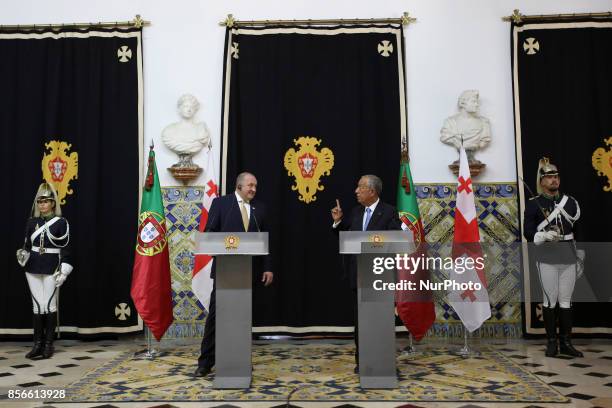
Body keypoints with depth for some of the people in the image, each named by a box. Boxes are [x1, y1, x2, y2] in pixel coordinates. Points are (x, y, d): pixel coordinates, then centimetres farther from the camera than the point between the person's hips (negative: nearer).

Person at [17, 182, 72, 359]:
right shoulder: (31, 222, 8)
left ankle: (48, 343, 11)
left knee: (49, 304, 1)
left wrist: (63, 272, -11)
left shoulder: (61, 222, -4)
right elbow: (27, 246, 13)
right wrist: (22, 255, -8)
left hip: (52, 269, -4)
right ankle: (38, 343, 13)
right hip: (33, 269, 4)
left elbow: (66, 249, -6)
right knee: (37, 305, 6)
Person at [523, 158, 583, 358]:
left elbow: (579, 230, 16)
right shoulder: (534, 203, -1)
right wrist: (544, 236, -25)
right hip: (547, 258, -3)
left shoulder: (570, 201, 10)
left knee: (566, 301, 7)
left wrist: (580, 257, 14)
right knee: (550, 300, 2)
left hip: (569, 257, 4)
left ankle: (566, 343, 15)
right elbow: (528, 233, -6)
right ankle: (551, 342, 12)